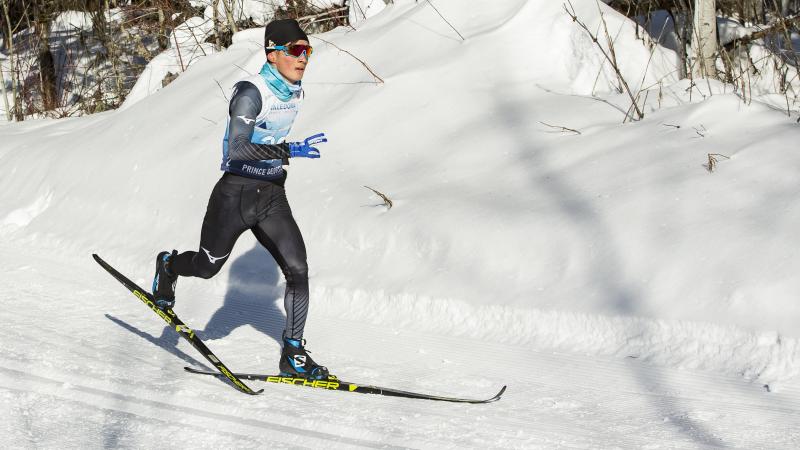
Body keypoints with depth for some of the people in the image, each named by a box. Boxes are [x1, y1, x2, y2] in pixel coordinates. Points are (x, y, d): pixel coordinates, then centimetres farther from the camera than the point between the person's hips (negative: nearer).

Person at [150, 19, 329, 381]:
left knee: (297, 270, -8)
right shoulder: (251, 92, -21)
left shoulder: (293, 92, 3)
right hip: (235, 195, -6)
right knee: (208, 266, 9)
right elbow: (237, 150, -32)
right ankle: (168, 267, 44)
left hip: (272, 199, 6)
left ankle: (293, 355, -1)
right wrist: (289, 150, -41)